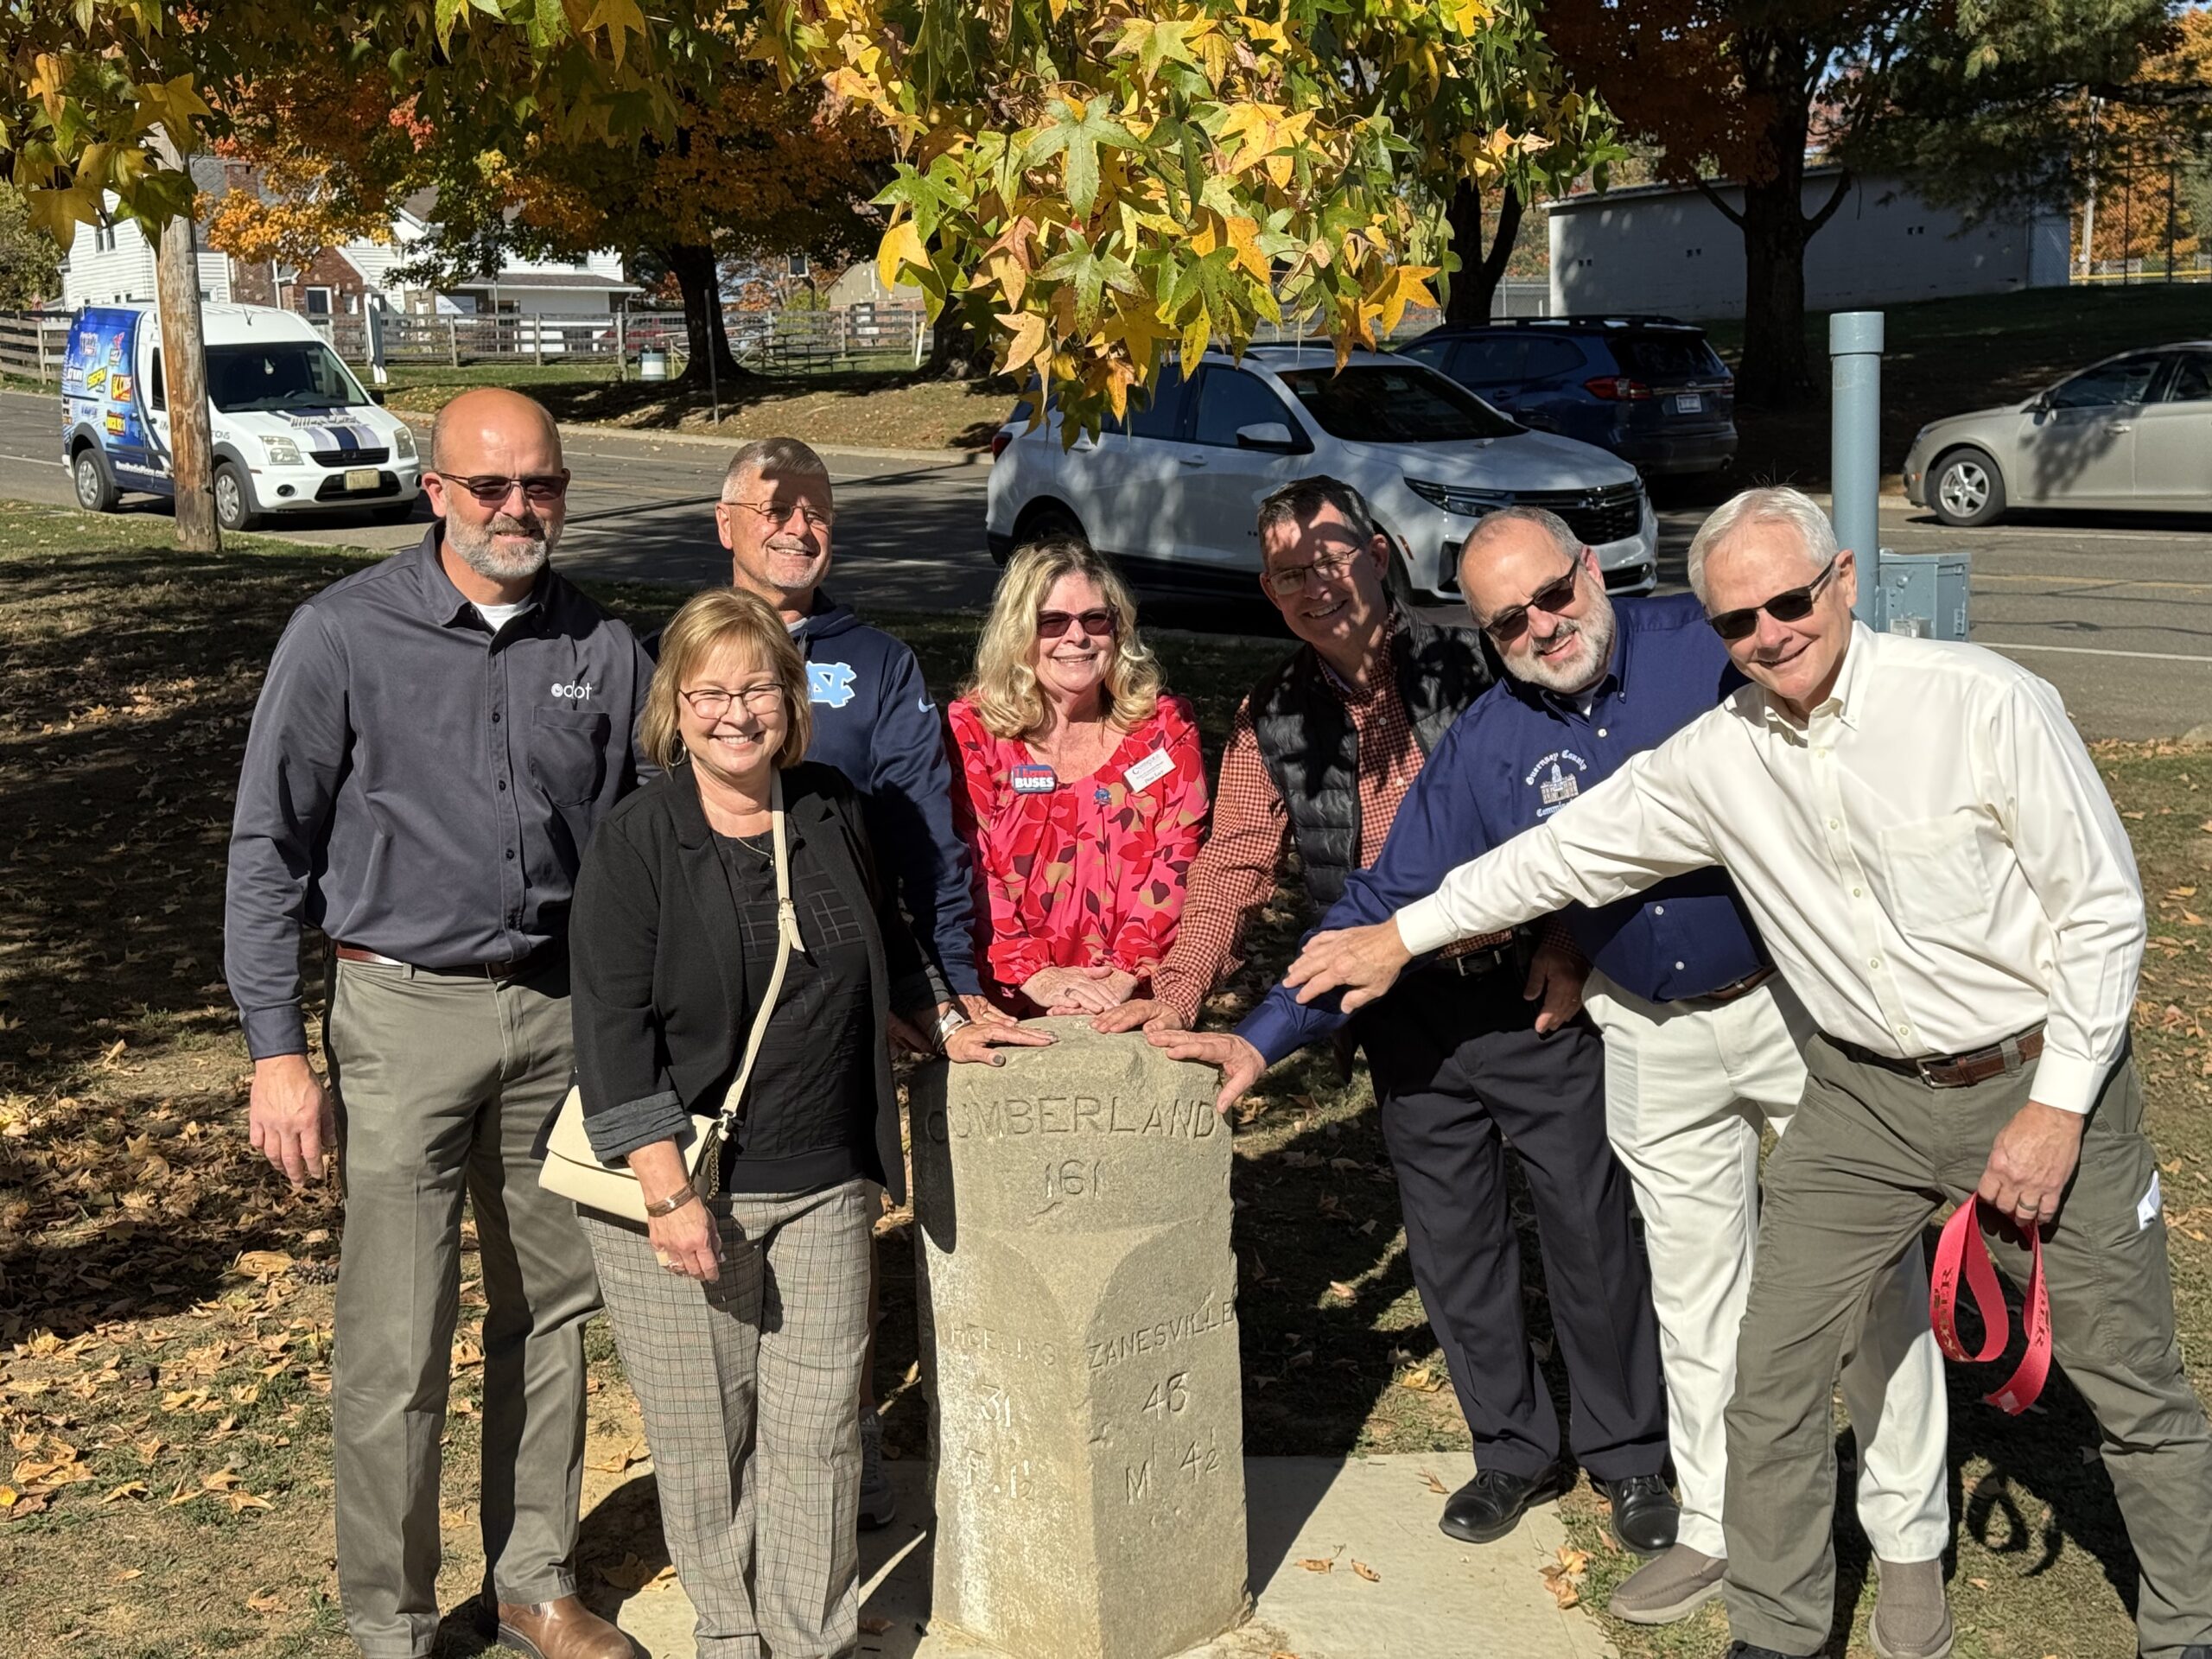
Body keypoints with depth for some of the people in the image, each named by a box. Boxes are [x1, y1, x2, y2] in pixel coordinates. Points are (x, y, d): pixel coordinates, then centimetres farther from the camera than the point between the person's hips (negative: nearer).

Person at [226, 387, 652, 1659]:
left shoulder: (602, 648, 4)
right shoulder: (346, 635, -6)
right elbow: (271, 847, -3)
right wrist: (278, 1050, -8)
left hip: (562, 1007, 4)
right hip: (407, 1012, -4)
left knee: (552, 1311, 13)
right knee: (398, 1343, -1)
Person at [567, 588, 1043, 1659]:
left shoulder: (832, 814, 5)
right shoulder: (635, 841, -9)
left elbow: (885, 939, 25)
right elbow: (612, 1027, -13)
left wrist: (945, 1027, 24)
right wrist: (670, 1192, -17)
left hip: (823, 1182, 4)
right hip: (681, 1186, -3)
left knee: (818, 1429, 6)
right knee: (703, 1437, 7)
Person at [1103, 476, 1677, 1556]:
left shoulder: (1471, 668, -6)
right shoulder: (1273, 725, 2)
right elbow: (1232, 871, 0)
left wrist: (1571, 943, -9)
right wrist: (1176, 996, -13)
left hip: (1532, 994, -3)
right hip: (1409, 1019, 3)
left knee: (1588, 1223, 6)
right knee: (1450, 1242, 11)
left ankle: (1628, 1454, 24)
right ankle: (1514, 1449, 30)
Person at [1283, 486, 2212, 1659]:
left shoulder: (1984, 703, -17)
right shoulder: (1717, 760, -5)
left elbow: (2102, 909, -12)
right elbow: (1567, 850, 8)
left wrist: (2058, 1108, -14)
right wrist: (1402, 936, 11)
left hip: (2037, 1082, -3)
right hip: (1863, 1094, 4)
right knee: (1774, 1377, 4)